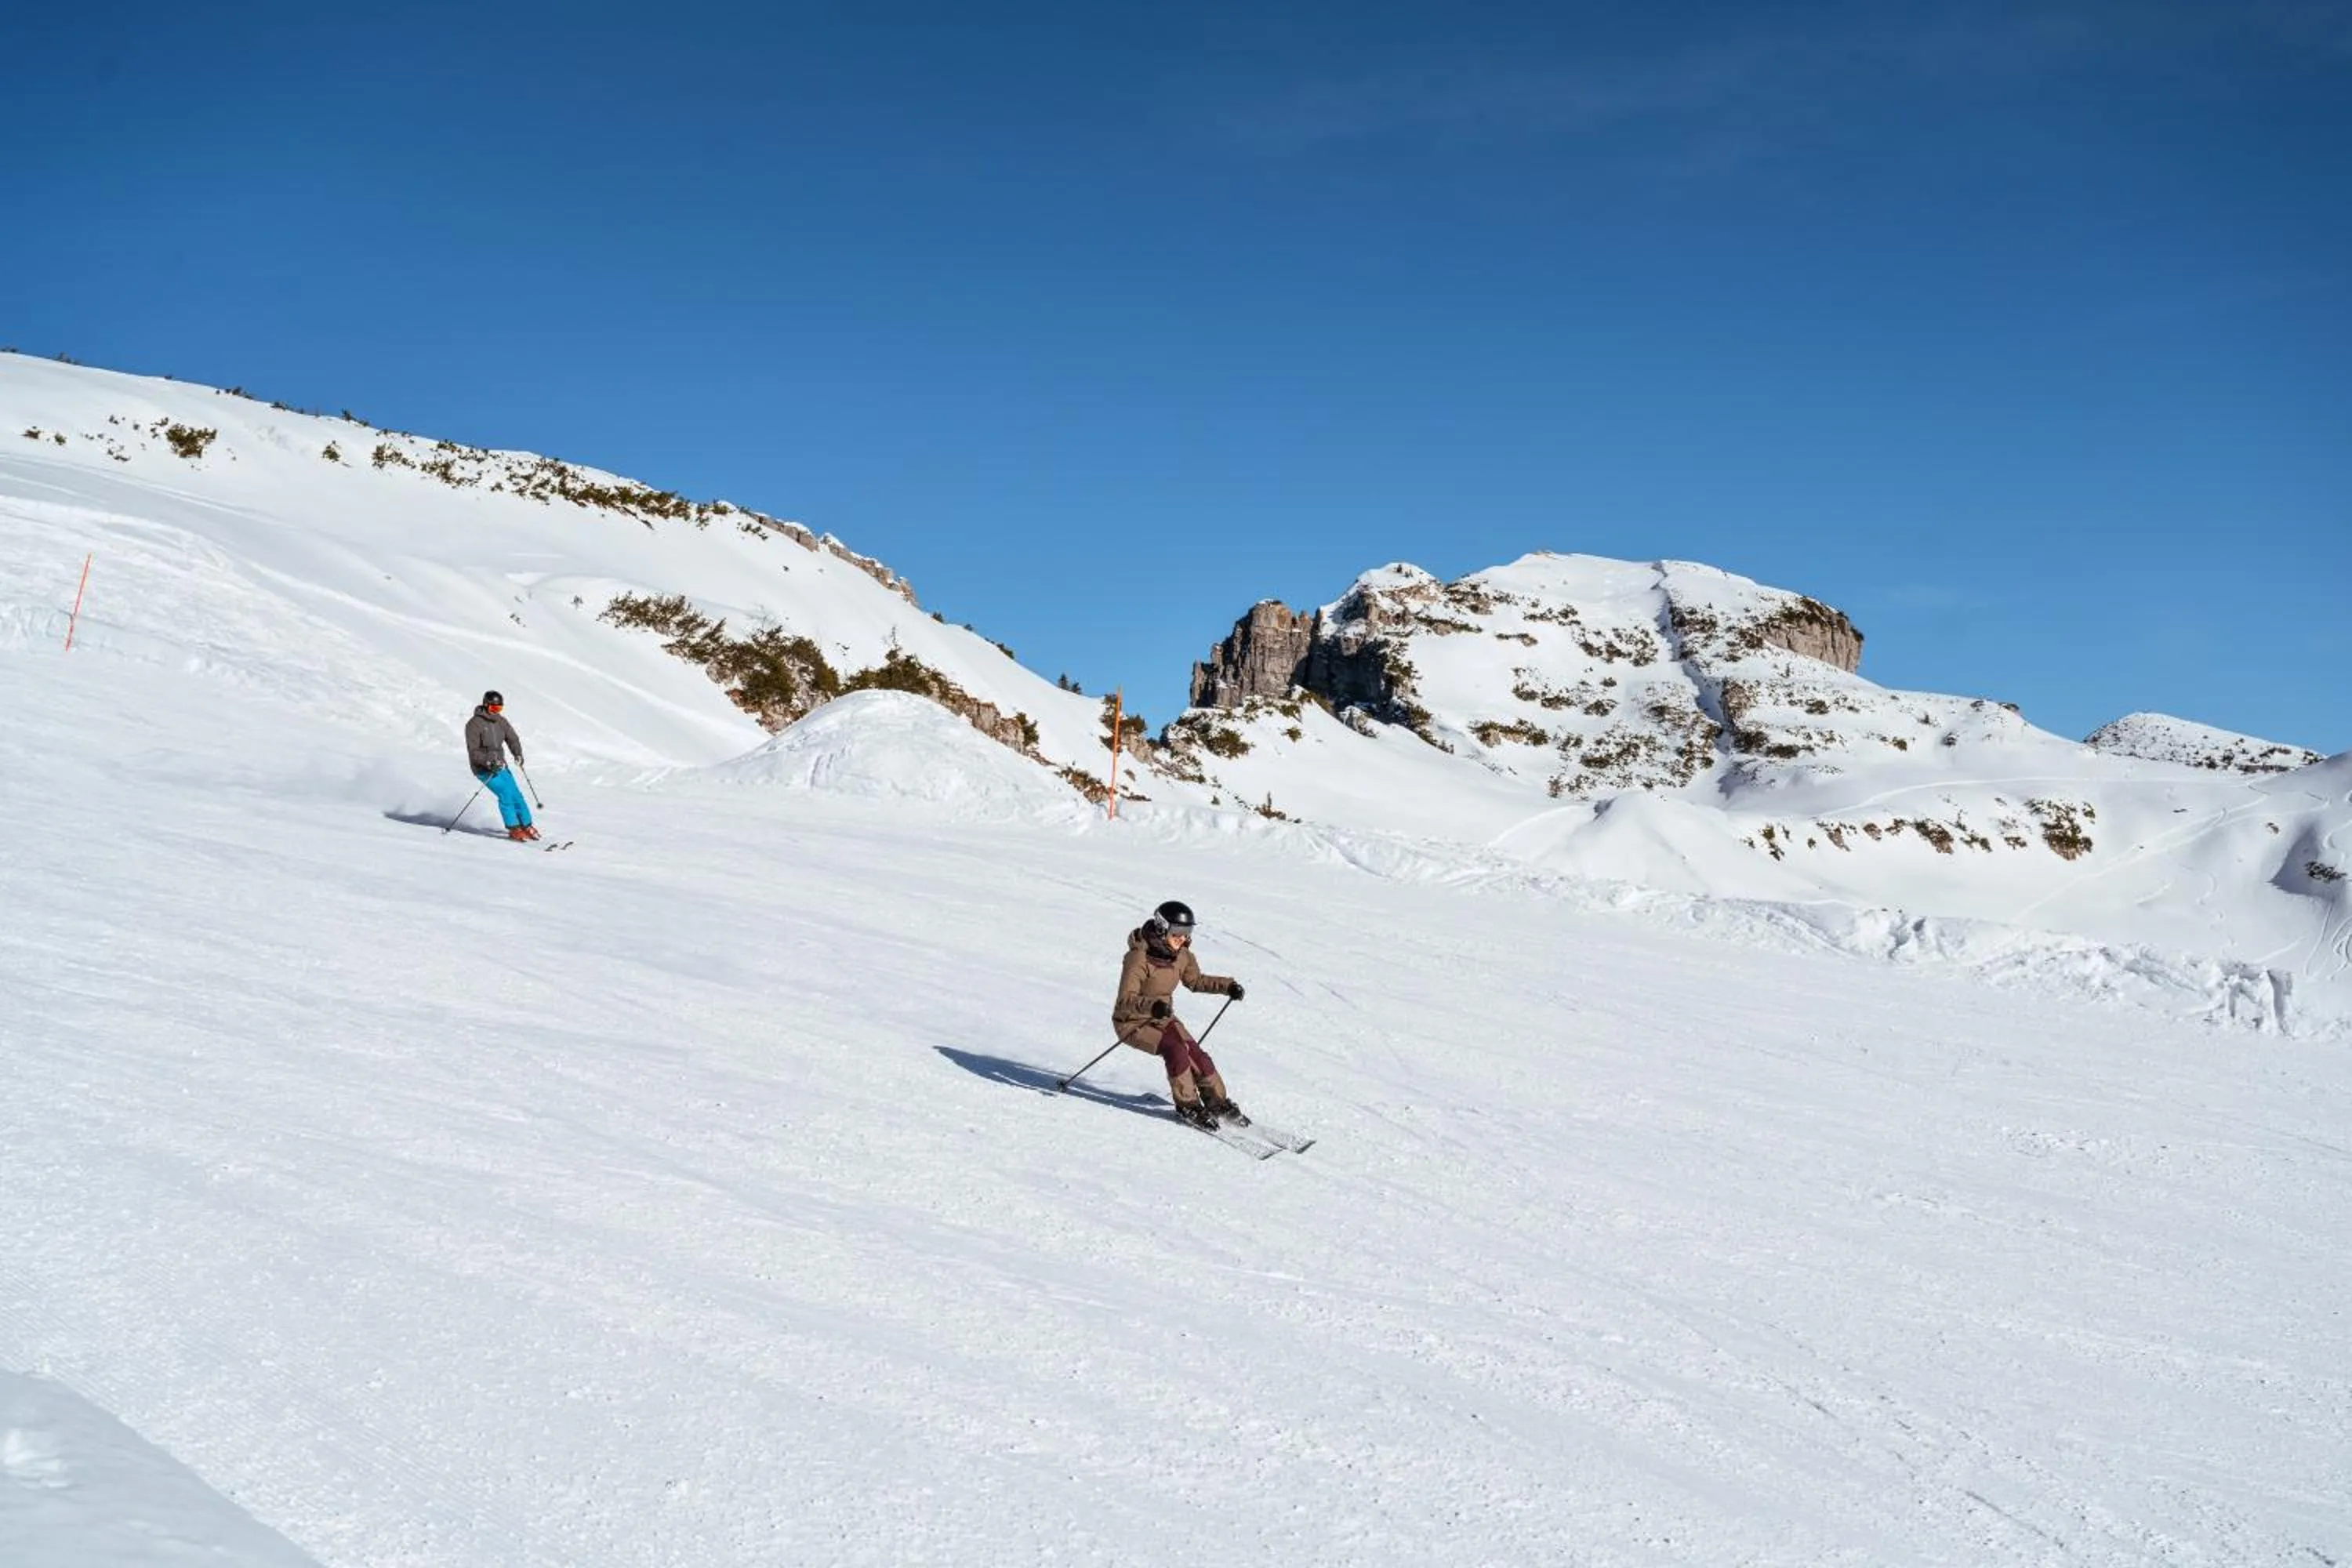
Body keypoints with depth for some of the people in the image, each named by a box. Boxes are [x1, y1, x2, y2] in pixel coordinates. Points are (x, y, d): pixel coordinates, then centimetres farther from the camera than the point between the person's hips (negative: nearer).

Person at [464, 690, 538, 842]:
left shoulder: (500, 721, 4)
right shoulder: (474, 724, -14)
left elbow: (512, 739, 7)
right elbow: (473, 751, -16)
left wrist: (518, 754, -12)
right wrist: (489, 762, -29)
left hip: (500, 765, 6)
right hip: (483, 768, -6)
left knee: (516, 794, 2)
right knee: (505, 793, -18)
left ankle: (527, 825, 16)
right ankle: (514, 829, -10)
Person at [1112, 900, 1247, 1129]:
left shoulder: (1182, 955, -4)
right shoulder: (1139, 958, -27)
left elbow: (1195, 981, 16)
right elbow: (1125, 1001, -32)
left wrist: (1227, 986, 3)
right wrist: (1152, 1006, -50)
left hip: (1163, 1018, 6)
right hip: (1133, 1023, -6)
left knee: (1196, 1053, -10)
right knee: (1174, 1049, -26)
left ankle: (1219, 1103, 6)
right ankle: (1188, 1106, -10)